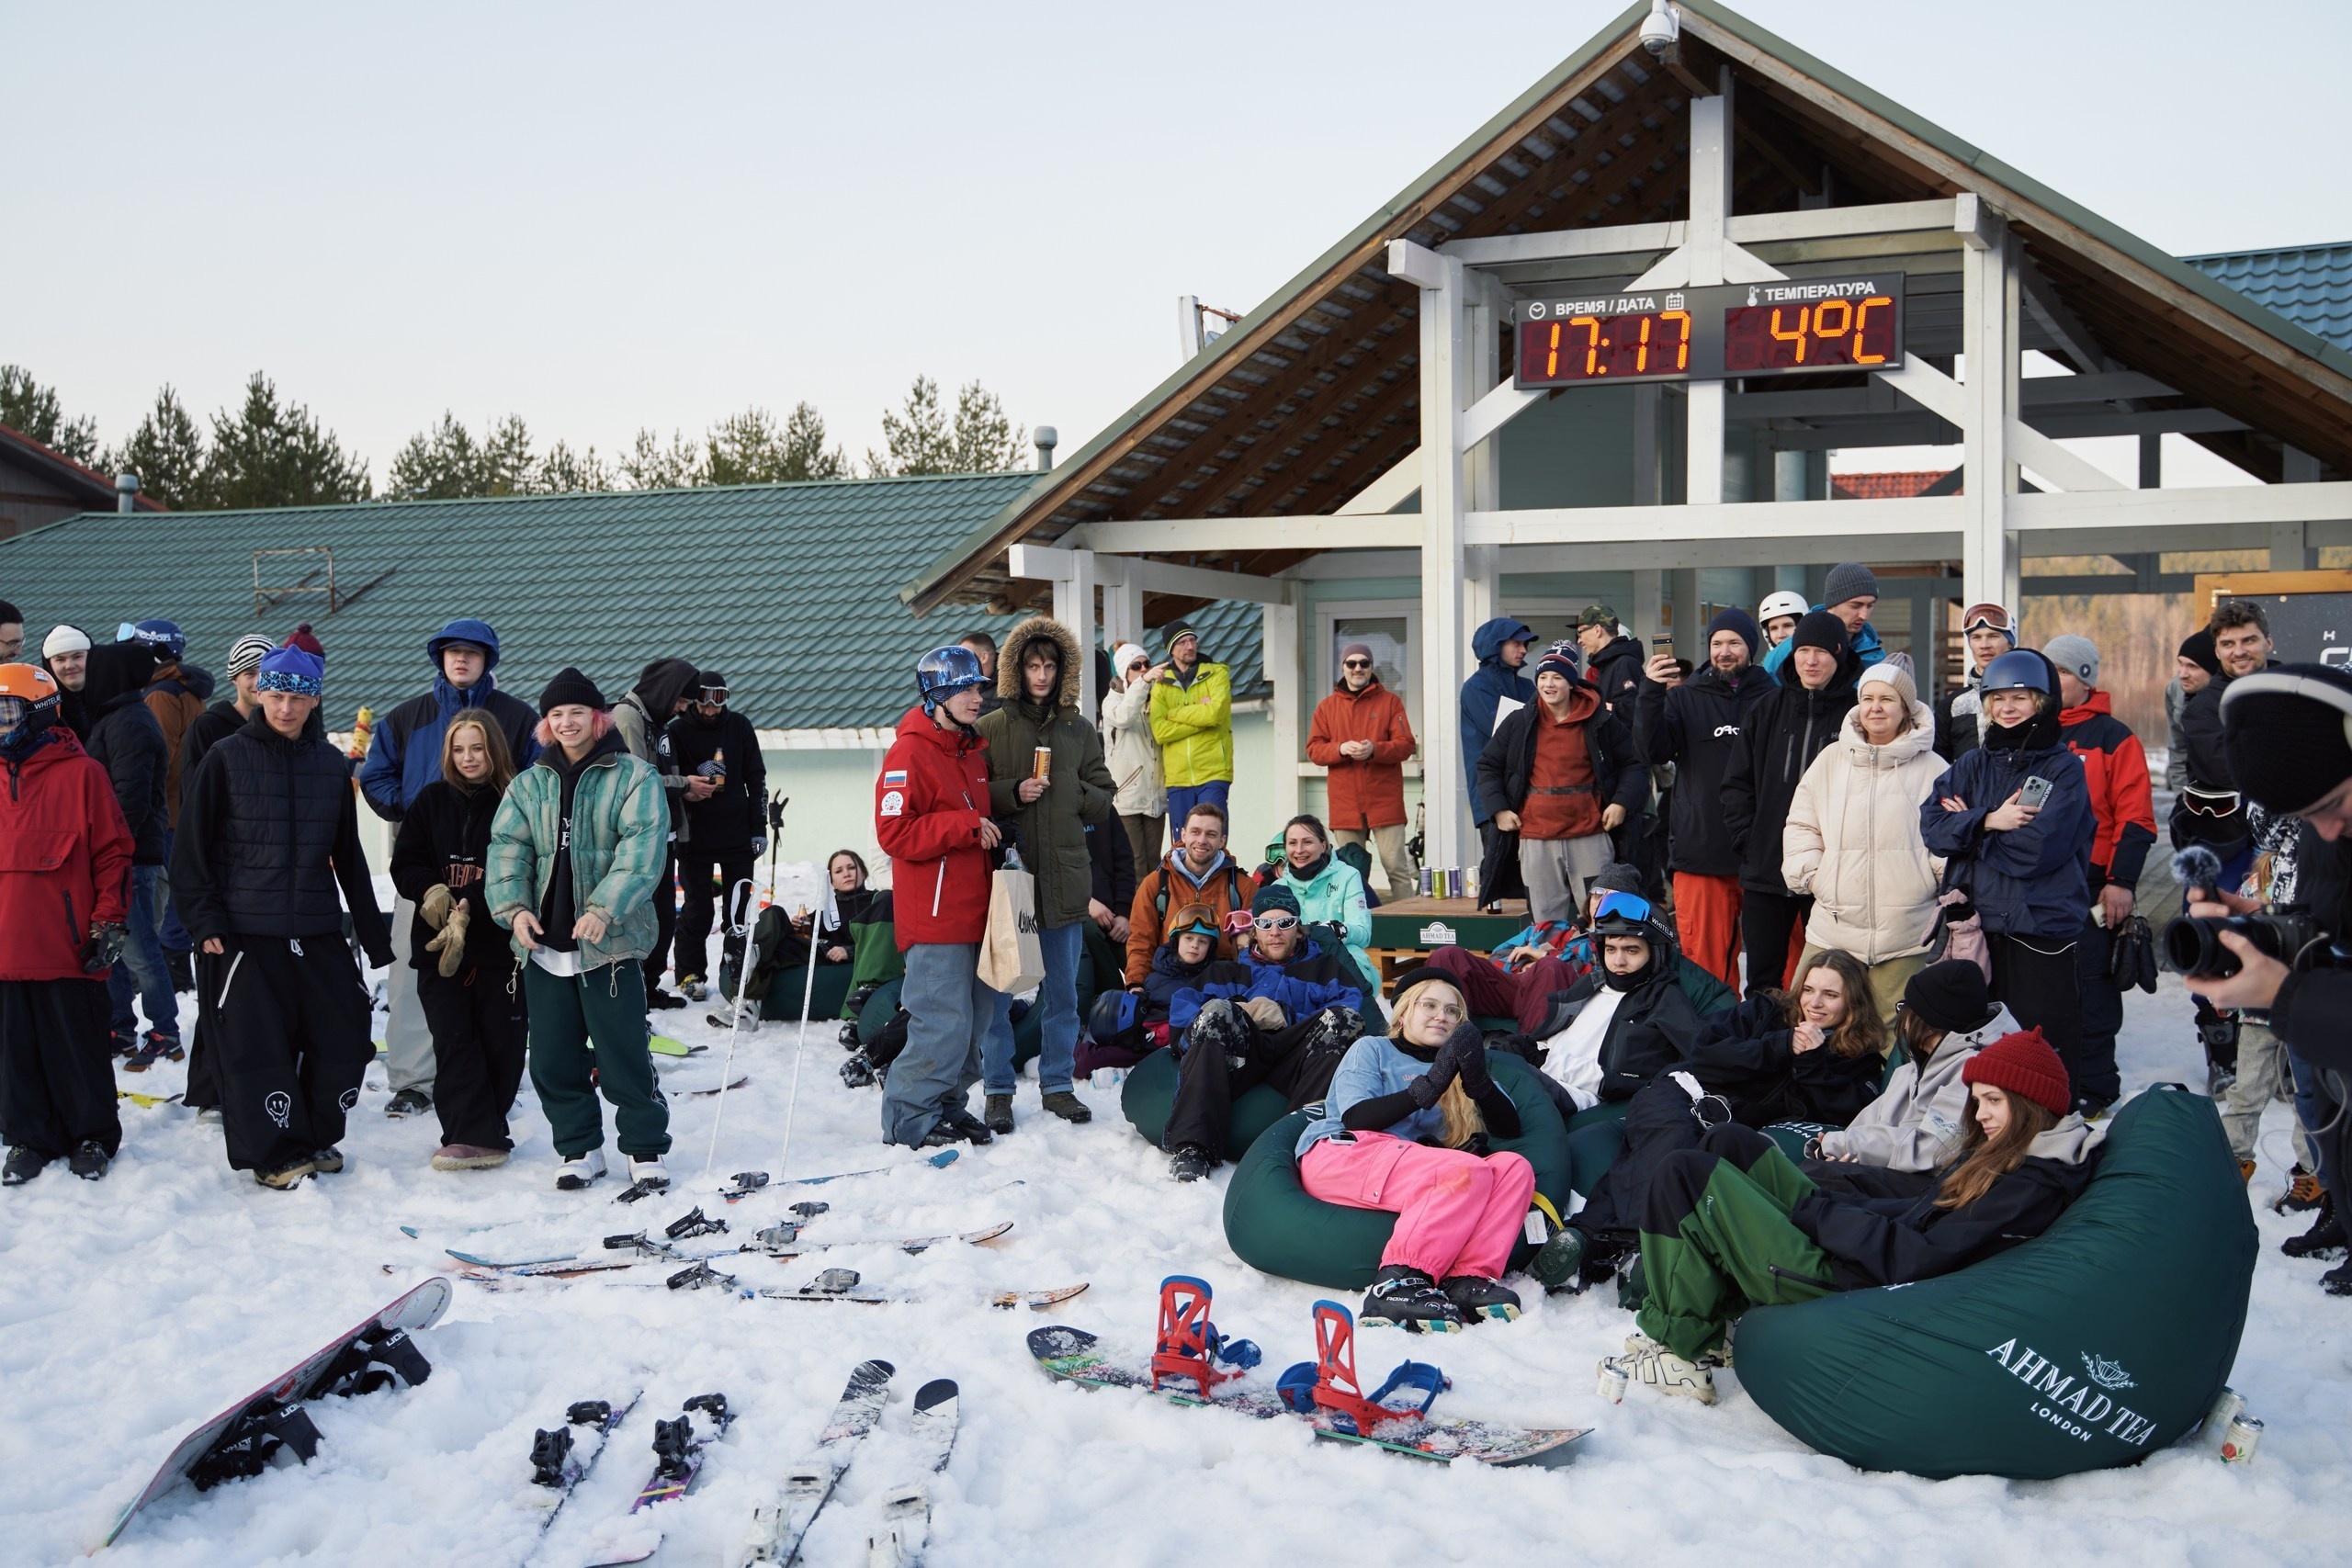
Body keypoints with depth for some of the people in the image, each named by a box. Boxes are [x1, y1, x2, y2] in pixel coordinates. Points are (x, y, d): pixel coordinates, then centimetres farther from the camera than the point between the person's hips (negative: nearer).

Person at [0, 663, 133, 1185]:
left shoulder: (81, 773, -5)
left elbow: (113, 852, -4)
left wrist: (108, 923, -8)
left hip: (68, 946, -4)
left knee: (80, 1048, 6)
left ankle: (93, 1137, 21)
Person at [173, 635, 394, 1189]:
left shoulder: (332, 764, 9)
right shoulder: (227, 758, -1)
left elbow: (349, 856, 15)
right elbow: (191, 846, -1)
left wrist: (373, 933, 14)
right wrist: (205, 921, -8)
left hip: (319, 931, 4)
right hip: (244, 930, -3)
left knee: (345, 1035, 4)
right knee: (257, 1045, -2)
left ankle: (318, 1136, 24)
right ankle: (275, 1154, 13)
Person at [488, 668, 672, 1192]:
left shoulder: (633, 776, -2)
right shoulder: (528, 784, 13)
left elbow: (642, 848, -13)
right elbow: (508, 847, 6)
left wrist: (605, 907, -24)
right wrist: (513, 905, -12)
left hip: (611, 943, -4)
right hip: (543, 944, 5)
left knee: (624, 1053, -2)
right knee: (553, 1056, 9)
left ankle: (646, 1148, 13)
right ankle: (578, 1147, 24)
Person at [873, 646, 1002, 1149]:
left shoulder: (974, 750, 17)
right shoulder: (909, 754, -11)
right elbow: (894, 833, -19)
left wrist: (993, 834, 13)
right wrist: (965, 826, -19)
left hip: (973, 912, 9)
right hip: (935, 917, -9)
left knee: (976, 1019, 12)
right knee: (943, 1024, -8)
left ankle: (947, 1104, 25)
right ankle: (908, 1118, 4)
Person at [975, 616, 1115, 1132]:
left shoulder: (1080, 731, 10)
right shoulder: (990, 728, 2)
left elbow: (1105, 800, 13)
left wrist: (1070, 794, -4)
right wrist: (1014, 794, -15)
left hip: (1065, 877, 3)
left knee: (1062, 992, 10)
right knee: (999, 989, 2)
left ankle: (1057, 1084, 21)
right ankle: (999, 1090, 13)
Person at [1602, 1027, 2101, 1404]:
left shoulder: (2033, 1188, -19)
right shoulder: (1999, 1154, 9)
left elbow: (1917, 1257, -24)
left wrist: (1818, 1210, -14)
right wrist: (1824, 1208, 1)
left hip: (1844, 1288, -10)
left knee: (1684, 1174, -9)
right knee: (1730, 1144, 15)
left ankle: (1683, 1351, -1)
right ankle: (1724, 1307, 11)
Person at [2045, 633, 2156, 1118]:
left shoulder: (2112, 738, -2)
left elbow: (2135, 818, -7)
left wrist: (2121, 882, -13)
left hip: (2093, 888, -5)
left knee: (2091, 992, 0)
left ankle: (2091, 1088, 8)